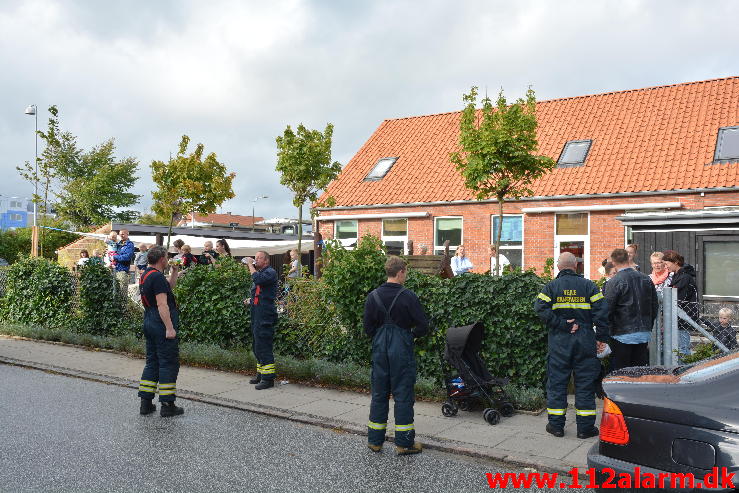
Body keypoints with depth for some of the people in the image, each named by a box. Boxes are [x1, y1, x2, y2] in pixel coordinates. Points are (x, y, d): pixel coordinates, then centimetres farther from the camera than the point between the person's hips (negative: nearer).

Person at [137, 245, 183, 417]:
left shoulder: (146, 275, 16)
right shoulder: (157, 277, -16)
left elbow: (169, 287, 29)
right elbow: (162, 304, -22)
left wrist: (174, 271, 21)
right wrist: (169, 328, -23)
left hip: (149, 323, 10)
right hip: (161, 324, -10)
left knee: (152, 362, 15)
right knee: (169, 363, -4)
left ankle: (146, 403, 17)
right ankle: (167, 405, -1)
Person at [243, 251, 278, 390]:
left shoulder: (270, 272, -9)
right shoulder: (259, 272, 20)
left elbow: (258, 279, -29)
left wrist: (250, 265, -17)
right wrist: (251, 300, 13)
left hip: (265, 316, -10)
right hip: (256, 315, 10)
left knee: (263, 347, -10)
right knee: (258, 348, 16)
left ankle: (268, 379, -5)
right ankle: (261, 374, 27)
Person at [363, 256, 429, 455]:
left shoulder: (373, 296, 0)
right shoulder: (408, 296, -12)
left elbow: (368, 328, 2)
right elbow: (423, 326, -10)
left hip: (380, 350, 4)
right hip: (401, 350, -4)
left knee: (378, 394, 13)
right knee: (403, 395, 4)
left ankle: (374, 440, 20)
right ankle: (404, 443, 10)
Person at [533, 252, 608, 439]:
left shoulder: (551, 287, 0)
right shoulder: (589, 285, 1)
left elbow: (541, 308, -14)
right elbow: (601, 310, -5)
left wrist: (562, 325, -11)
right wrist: (601, 338, -2)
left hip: (559, 341, 0)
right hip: (585, 341, 0)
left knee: (557, 382, 8)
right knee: (585, 383, 7)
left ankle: (556, 424, 12)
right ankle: (585, 427, 11)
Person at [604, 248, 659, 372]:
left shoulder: (614, 282, -13)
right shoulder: (646, 279, 6)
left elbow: (607, 311, -12)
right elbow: (655, 307, 13)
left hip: (622, 334, -6)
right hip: (644, 334, 6)